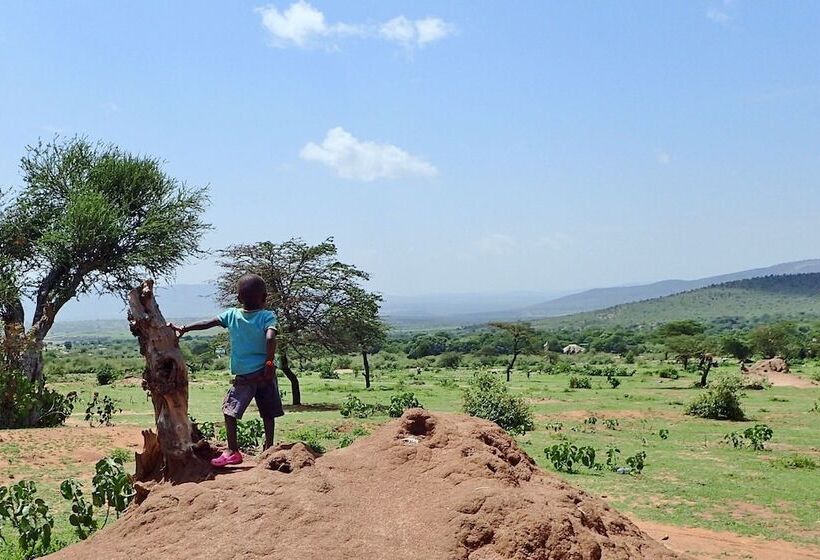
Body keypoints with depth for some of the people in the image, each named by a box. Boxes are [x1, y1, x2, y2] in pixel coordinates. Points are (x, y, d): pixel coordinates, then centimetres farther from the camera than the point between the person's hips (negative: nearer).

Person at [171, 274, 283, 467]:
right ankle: (269, 448, 14)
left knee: (229, 410, 8)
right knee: (268, 413, 13)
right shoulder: (268, 316, -6)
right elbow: (270, 338, -21)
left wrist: (184, 329, 12)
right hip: (265, 373, 0)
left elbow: (207, 323, 3)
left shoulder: (231, 315, 1)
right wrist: (270, 363, -15)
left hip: (243, 376, 0)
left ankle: (233, 451, 0)